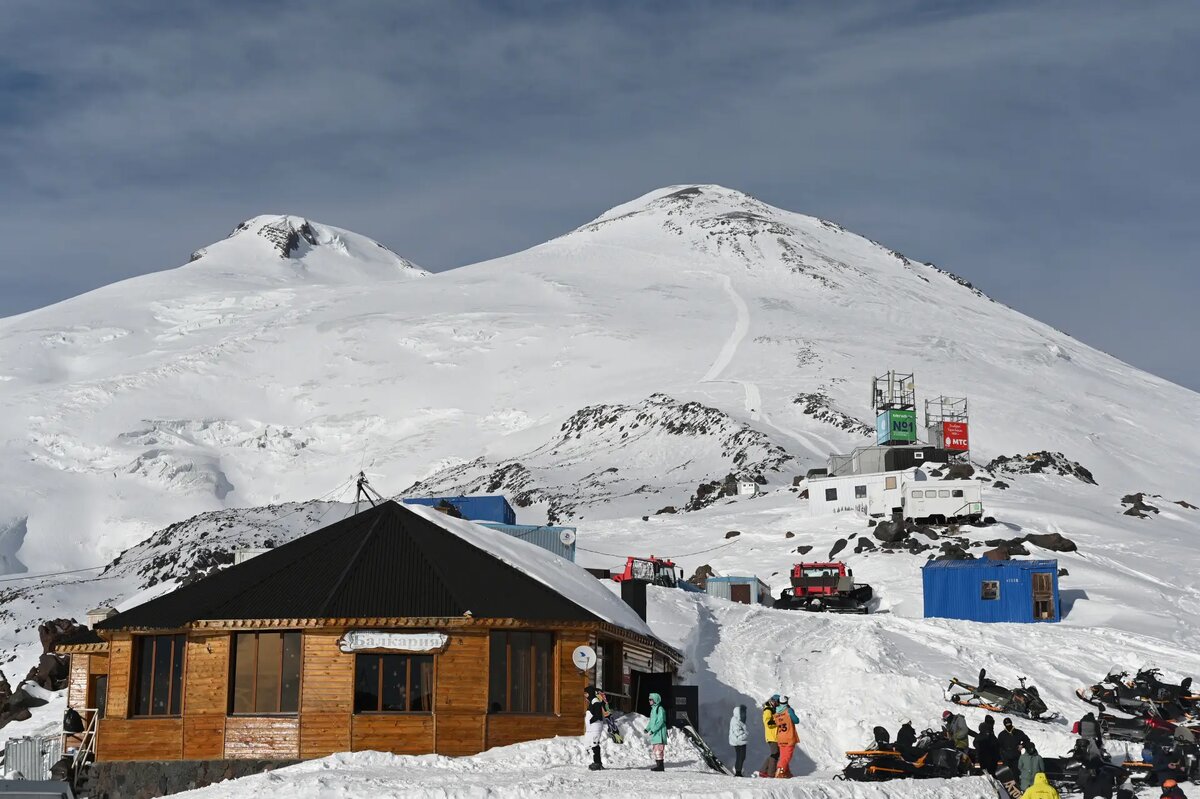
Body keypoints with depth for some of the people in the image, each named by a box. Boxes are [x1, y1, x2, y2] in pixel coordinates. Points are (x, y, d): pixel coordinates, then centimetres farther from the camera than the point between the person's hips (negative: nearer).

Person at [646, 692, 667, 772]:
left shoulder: (660, 709, -12)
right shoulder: (653, 709, 17)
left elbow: (661, 721, -19)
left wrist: (653, 730, -23)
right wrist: (647, 728, 10)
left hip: (659, 732, -10)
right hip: (654, 733, 10)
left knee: (658, 748, -13)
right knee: (654, 748, 9)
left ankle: (660, 766, -14)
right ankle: (658, 765, 13)